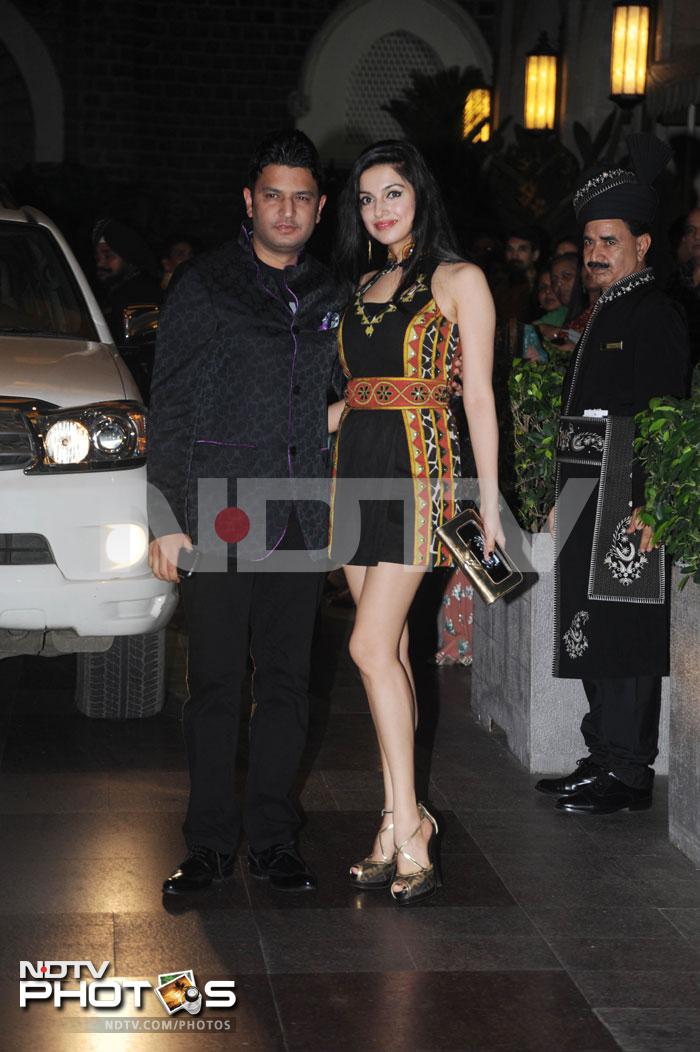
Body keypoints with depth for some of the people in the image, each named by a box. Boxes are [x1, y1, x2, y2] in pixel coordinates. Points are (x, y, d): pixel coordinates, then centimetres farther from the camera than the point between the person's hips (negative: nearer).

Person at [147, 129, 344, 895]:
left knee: (287, 681, 7)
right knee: (216, 682, 0)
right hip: (221, 516, -4)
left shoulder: (329, 298, 13)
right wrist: (168, 519, -7)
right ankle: (210, 842, 10)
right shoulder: (203, 287, 0)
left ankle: (272, 838, 16)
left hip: (301, 520, 4)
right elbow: (169, 410, -2)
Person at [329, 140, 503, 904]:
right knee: (389, 649, 5)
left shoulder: (459, 282, 0)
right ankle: (401, 821, 9)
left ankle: (407, 831, -11)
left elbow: (478, 398, -4)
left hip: (420, 466, -6)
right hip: (357, 466, 6)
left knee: (372, 646, -15)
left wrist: (490, 499, -7)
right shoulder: (363, 289, 18)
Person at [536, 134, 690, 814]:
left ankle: (628, 775, -2)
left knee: (620, 639, -7)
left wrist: (648, 506, -22)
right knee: (592, 638, 11)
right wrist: (562, 501, 21)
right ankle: (603, 760, 18)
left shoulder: (654, 316, -9)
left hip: (626, 503, -9)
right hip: (586, 502, 9)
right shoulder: (603, 316, 20)